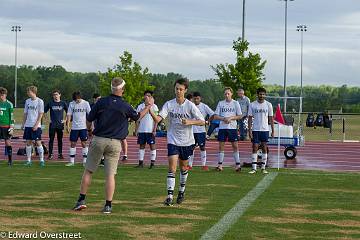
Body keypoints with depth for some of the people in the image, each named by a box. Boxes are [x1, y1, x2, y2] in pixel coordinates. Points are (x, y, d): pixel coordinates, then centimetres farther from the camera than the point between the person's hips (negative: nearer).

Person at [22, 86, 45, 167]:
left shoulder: (40, 101, -5)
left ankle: (41, 160, 4)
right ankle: (28, 160, 11)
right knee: (28, 142, 5)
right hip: (28, 125, 5)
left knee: (38, 142, -5)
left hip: (36, 126, -5)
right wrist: (23, 124, 9)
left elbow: (41, 114, -8)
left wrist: (36, 124, -14)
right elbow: (25, 113, 16)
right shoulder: (27, 101, 10)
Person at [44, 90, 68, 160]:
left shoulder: (63, 103, 3)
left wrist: (65, 120, 5)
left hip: (60, 124, 1)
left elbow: (68, 112, 12)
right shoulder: (50, 103, 1)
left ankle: (60, 154, 13)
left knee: (60, 140, 6)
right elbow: (44, 111, 7)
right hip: (52, 125, -1)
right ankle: (50, 154, 3)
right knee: (51, 140, -1)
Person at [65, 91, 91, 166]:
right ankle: (71, 161, 10)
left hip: (83, 127, -2)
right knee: (72, 143, 3)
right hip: (74, 127, 3)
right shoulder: (71, 104, 4)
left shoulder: (85, 103, -2)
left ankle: (85, 161, 5)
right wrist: (67, 125, -3)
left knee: (84, 143, -1)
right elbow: (69, 115, 5)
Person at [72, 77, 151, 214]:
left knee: (88, 171, 10)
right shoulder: (125, 106, -4)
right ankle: (108, 205, 1)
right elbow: (137, 117, 15)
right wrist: (148, 107, 32)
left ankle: (81, 200, 9)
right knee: (110, 174, 2)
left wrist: (89, 130, 24)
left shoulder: (101, 102, -3)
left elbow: (89, 120, 3)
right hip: (115, 143, 0)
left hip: (98, 140, 0)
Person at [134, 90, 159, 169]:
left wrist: (154, 130, -11)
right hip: (141, 130, 4)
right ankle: (140, 162, 9)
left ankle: (152, 162, 1)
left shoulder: (154, 106, 1)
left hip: (150, 130, -4)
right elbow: (137, 119, 12)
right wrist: (136, 130, 6)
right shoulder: (140, 106, 10)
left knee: (152, 145, -2)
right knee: (142, 145, 6)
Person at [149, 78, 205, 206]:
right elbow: (158, 118, -15)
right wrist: (150, 110, -34)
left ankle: (182, 191, 36)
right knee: (172, 167, -13)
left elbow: (202, 121, -7)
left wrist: (190, 122, -24)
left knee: (183, 167, 15)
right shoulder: (169, 104, -5)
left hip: (187, 141, 1)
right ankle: (170, 196, -14)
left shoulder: (190, 106, -8)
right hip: (173, 141, -1)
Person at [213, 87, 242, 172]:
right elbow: (215, 116, 5)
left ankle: (237, 164, 5)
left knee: (235, 146, -1)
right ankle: (220, 165, 6)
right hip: (222, 127, 1)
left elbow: (239, 116, 2)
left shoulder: (235, 103, 3)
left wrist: (230, 118, -13)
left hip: (232, 127, -1)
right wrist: (223, 119, -12)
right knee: (221, 146, 1)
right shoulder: (220, 103, 7)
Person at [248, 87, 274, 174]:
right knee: (255, 148, -2)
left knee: (264, 148, 3)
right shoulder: (252, 105, 1)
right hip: (255, 130, -1)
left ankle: (263, 168, 9)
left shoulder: (268, 105, 2)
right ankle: (254, 168, 1)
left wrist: (273, 131, 2)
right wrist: (249, 130, -5)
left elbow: (271, 118, 6)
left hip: (265, 129, 1)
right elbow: (250, 118, 2)